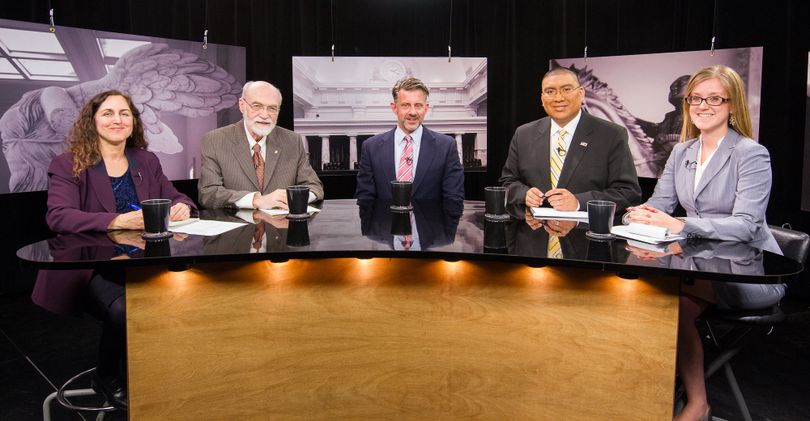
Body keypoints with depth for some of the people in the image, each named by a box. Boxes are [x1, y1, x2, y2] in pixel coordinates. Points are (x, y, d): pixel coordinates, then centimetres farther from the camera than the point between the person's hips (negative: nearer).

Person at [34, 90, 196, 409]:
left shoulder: (147, 162, 17)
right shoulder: (68, 165, 2)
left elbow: (175, 197, 19)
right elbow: (57, 217, -13)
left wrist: (182, 207, -8)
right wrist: (117, 221, -28)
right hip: (91, 266, -3)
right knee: (123, 308, -34)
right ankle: (108, 378, 1)